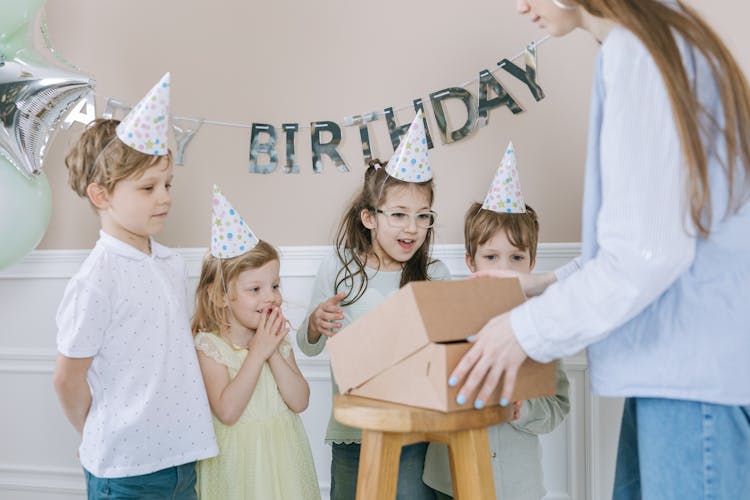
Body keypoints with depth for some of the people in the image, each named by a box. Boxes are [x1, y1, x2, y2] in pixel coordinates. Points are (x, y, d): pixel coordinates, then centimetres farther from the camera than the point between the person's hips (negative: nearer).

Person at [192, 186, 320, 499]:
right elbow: (227, 412, -23)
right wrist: (257, 352, -23)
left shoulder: (278, 339, 2)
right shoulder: (210, 346, -13)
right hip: (239, 460, -4)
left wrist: (274, 353, -17)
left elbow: (299, 402, -7)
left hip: (281, 453, 4)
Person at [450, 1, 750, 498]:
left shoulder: (637, 50, -15)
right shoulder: (659, 41, 14)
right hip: (676, 362, 9)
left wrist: (530, 329, -10)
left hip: (699, 364, -9)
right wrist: (554, 285, 16)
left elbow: (649, 248, -20)